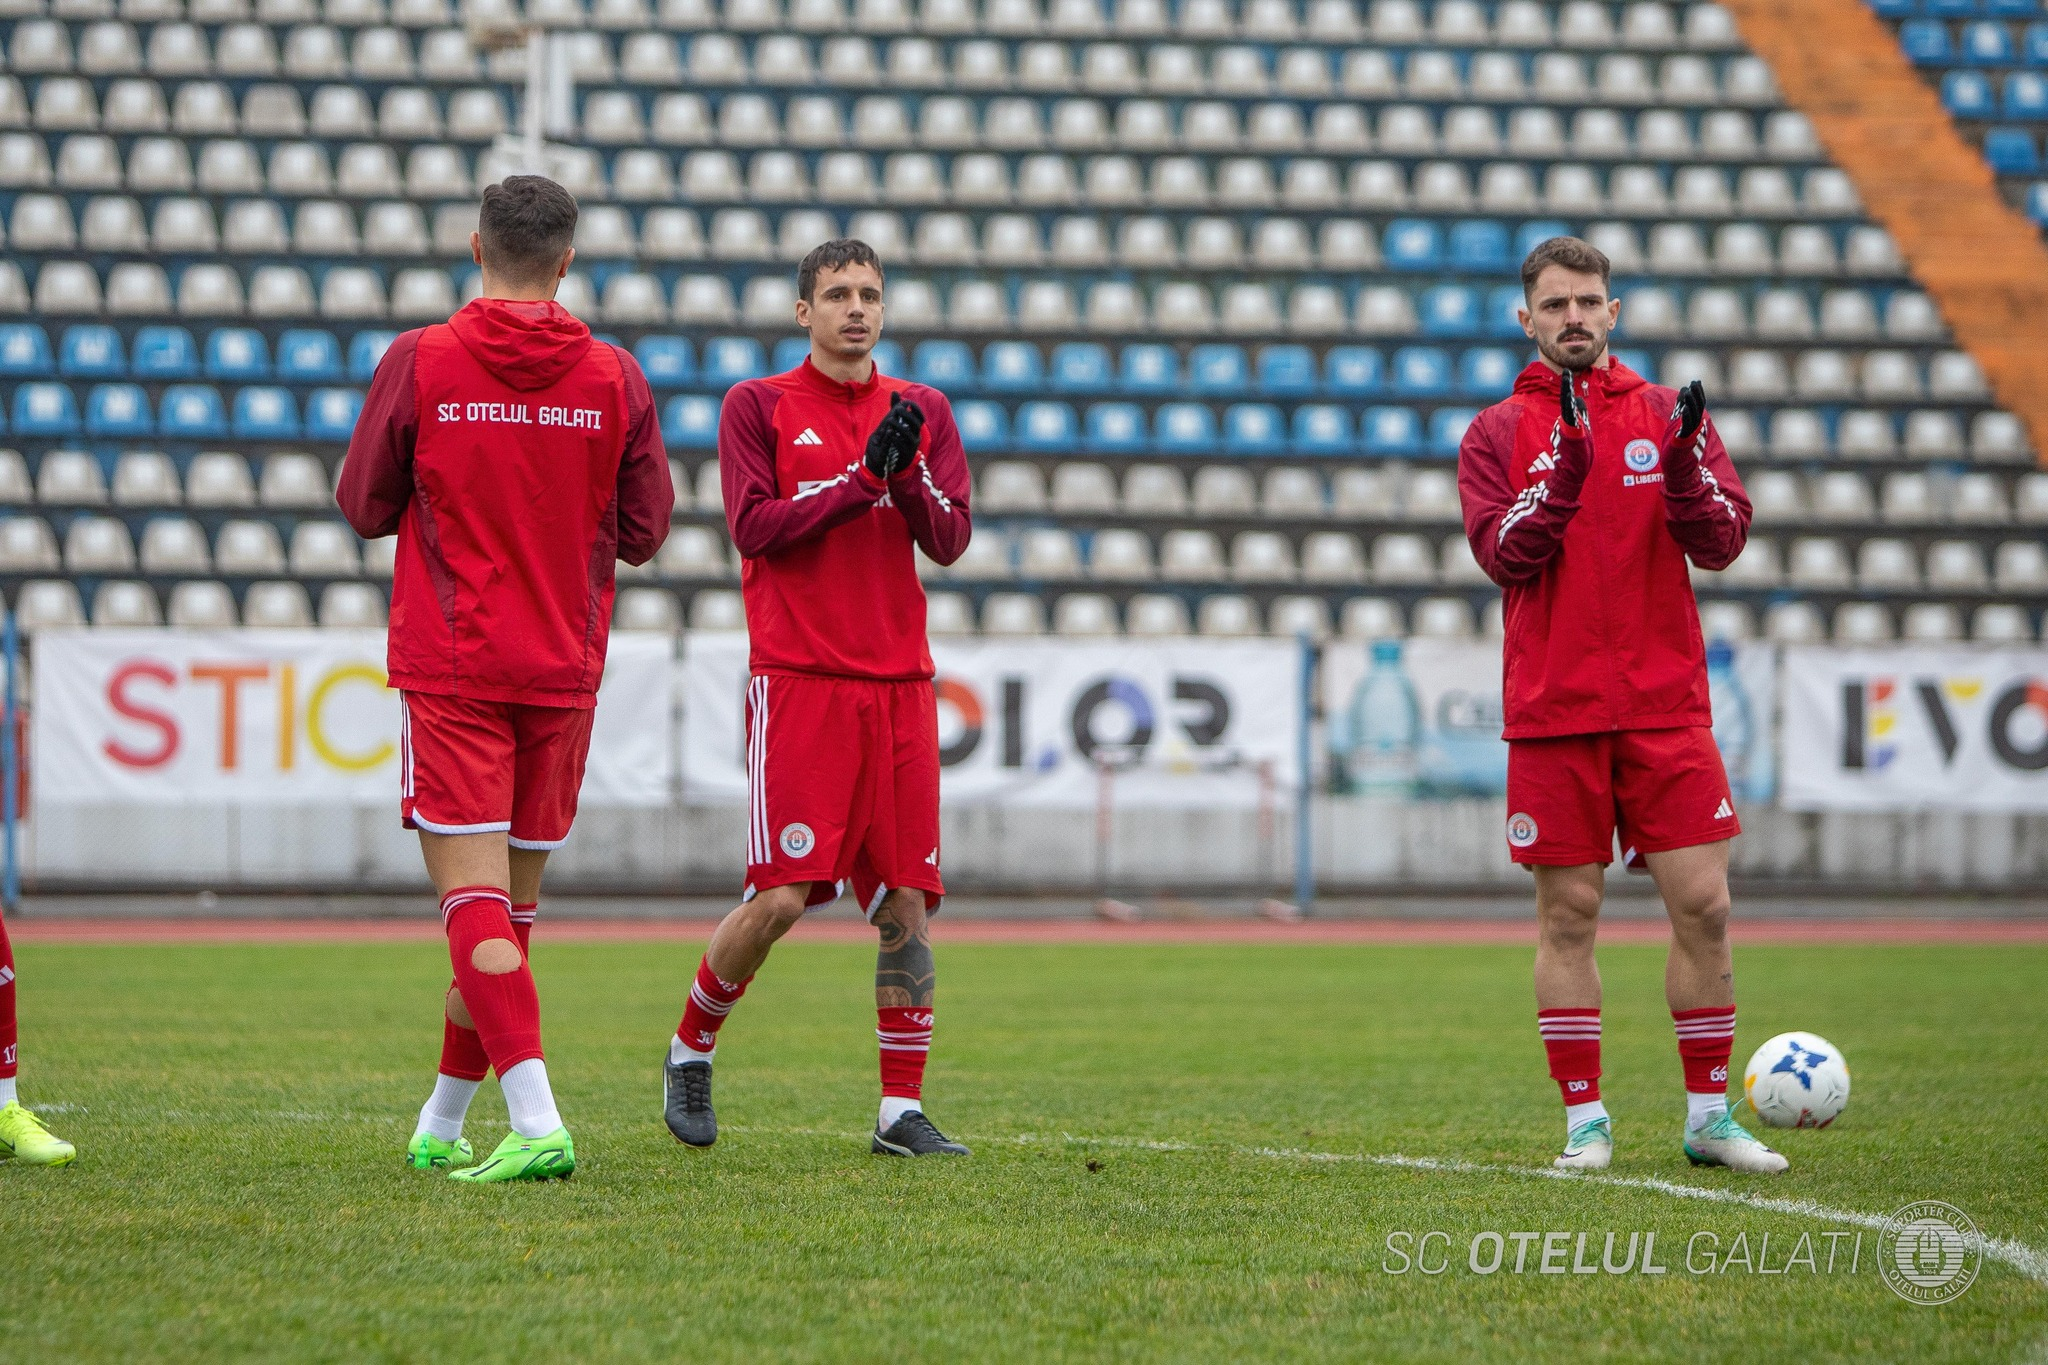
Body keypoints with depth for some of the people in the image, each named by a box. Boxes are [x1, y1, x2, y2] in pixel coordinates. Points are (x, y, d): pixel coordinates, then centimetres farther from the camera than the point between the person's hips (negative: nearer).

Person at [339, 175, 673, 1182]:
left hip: (450, 672, -3)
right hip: (563, 673, 3)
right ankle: (441, 1126, 25)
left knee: (472, 897, -8)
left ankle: (537, 1124, -23)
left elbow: (365, 508, 2)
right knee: (512, 900, 13)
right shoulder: (614, 379, -1)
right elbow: (642, 533, 4)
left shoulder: (419, 364, -6)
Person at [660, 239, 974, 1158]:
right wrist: (863, 477, -12)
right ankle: (691, 1048, 13)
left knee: (907, 901, -1)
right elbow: (754, 525, -8)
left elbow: (949, 538, 6)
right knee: (781, 897, -11)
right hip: (798, 682, -4)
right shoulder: (757, 407, 4)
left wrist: (908, 470, -11)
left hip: (899, 685, 4)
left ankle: (902, 1110, 4)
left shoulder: (922, 411, 13)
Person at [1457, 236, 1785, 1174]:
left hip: (1665, 703, 1)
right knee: (1568, 913, 1)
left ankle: (1708, 1116, 8)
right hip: (1552, 712, -1)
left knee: (1702, 904, -3)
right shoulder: (1498, 434, 6)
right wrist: (1570, 462, -19)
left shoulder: (1668, 414, 9)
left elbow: (1723, 543, 0)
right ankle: (1584, 1121, 9)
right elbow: (1504, 555, -8)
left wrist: (1681, 462, -18)